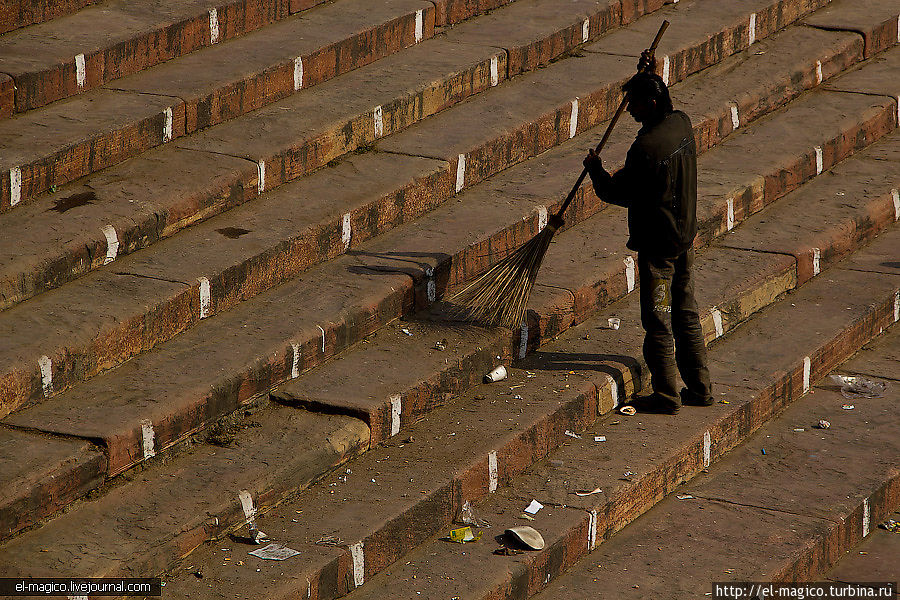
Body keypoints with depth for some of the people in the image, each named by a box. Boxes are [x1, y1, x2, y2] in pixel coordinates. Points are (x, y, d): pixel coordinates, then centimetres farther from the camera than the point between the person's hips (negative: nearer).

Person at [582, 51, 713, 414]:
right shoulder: (682, 123, 0)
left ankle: (666, 394, 6)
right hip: (685, 237, 9)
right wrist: (649, 76, 20)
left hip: (657, 243, -9)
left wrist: (594, 168, 2)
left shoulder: (646, 147, -25)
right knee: (685, 313, 16)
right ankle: (699, 388, 22)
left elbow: (618, 193, -14)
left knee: (658, 319, 0)